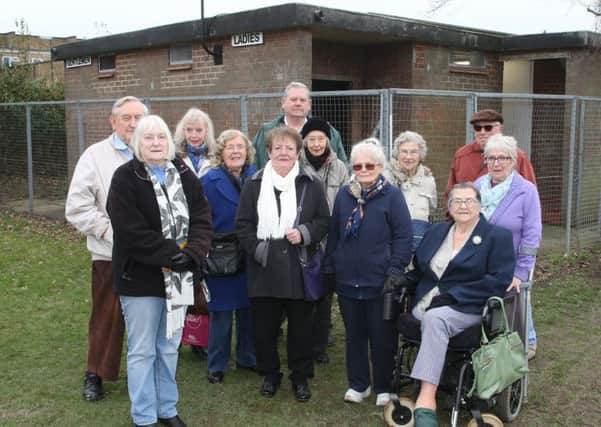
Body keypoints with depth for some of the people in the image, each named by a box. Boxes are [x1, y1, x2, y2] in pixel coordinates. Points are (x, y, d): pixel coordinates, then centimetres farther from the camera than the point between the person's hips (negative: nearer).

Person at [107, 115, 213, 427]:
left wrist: (191, 254, -16)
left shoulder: (185, 175, 7)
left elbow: (202, 219, 1)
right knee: (142, 351, 5)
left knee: (169, 348, 16)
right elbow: (130, 230, -18)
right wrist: (171, 254, -20)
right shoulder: (125, 178, -9)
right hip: (140, 277, -5)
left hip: (179, 277, 5)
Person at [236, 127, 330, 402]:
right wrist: (256, 249, -10)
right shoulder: (254, 185, 5)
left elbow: (324, 221, 5)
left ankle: (301, 377, 25)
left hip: (300, 269, 0)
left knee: (300, 325, 8)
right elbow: (243, 224, 3)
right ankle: (269, 374, 27)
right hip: (264, 269, 1)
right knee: (264, 326, 8)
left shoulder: (311, 185, 4)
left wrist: (305, 233, -12)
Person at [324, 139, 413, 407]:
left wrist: (395, 271, -13)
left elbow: (403, 236, -8)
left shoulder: (392, 195, -6)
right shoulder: (344, 194, 7)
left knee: (382, 336, 7)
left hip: (379, 282, -4)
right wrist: (330, 267, 10)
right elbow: (333, 233, 12)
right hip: (347, 279, 4)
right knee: (354, 334, 14)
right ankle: (358, 384, 28)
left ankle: (383, 387, 23)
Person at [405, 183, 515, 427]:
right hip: (426, 305, 4)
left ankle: (425, 401, -41)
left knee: (435, 318, -35)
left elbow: (500, 280, -8)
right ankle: (427, 403, -32)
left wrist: (452, 295, -14)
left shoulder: (497, 237, 3)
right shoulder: (436, 231, 19)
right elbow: (419, 268, 27)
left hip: (468, 308, -4)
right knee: (432, 320, -31)